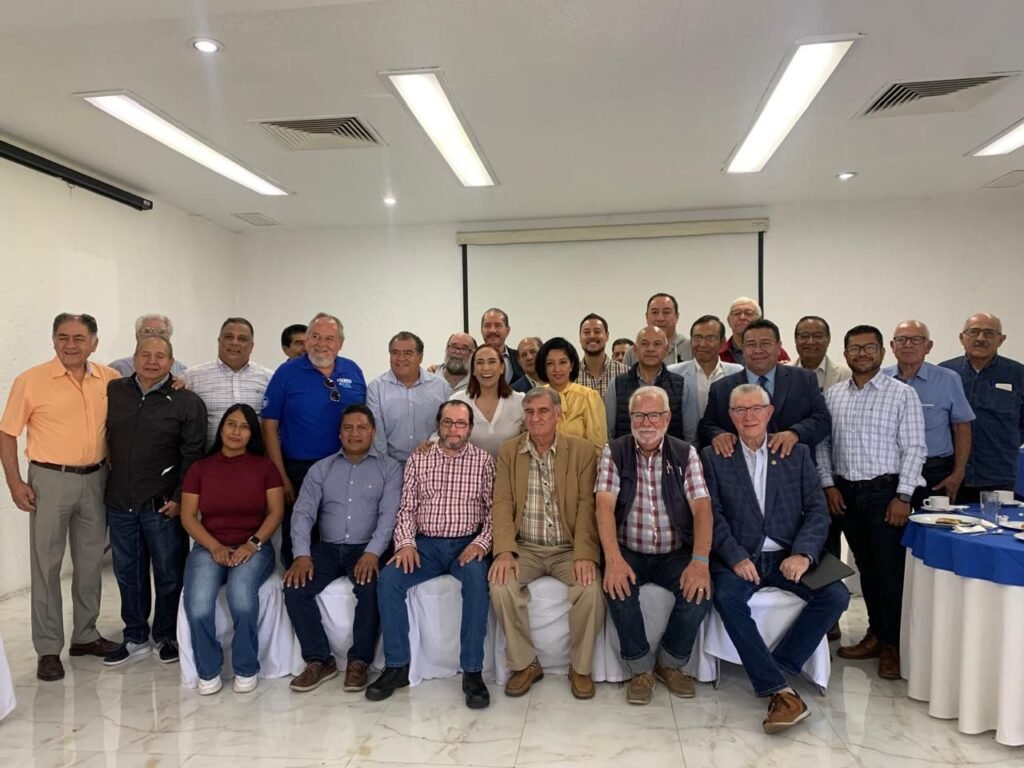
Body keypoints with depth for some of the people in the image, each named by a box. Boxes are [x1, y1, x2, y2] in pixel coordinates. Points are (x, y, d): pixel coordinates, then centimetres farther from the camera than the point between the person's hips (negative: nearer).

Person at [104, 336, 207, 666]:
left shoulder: (187, 401, -6)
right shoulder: (113, 392, 4)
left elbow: (193, 457, -7)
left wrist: (179, 499, -10)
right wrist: (105, 488, 7)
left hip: (162, 505, -3)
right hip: (119, 503, 4)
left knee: (168, 573, 8)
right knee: (127, 573, 14)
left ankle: (167, 636, 26)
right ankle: (135, 637, 30)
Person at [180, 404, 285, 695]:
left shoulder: (265, 466, 8)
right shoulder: (199, 468, 11)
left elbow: (276, 511, 1)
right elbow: (188, 516, 4)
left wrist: (253, 543, -14)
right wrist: (215, 547, -11)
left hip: (253, 548, -1)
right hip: (209, 547, 2)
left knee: (241, 597, -33)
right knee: (198, 606, -28)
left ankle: (246, 669, -9)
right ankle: (208, 671, -2)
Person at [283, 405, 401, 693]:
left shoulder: (389, 468, 4)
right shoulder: (321, 468, 12)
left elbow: (389, 514, -7)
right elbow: (303, 512, 2)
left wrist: (372, 552, -23)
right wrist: (302, 554, -15)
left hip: (367, 548, -3)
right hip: (327, 547, 3)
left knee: (370, 588, -32)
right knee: (295, 588, -21)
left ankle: (359, 661, -12)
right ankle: (319, 660, -6)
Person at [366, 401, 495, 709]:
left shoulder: (484, 461, 4)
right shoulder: (418, 460, 10)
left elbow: (494, 510, 0)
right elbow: (406, 508, 7)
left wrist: (482, 542, -16)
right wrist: (405, 543, -9)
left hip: (466, 543, -2)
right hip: (425, 543, 2)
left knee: (476, 579, -33)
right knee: (388, 579, -23)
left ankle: (472, 671, -23)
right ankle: (397, 666, -9)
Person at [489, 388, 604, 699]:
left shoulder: (582, 450, -1)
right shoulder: (508, 451, 4)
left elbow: (586, 505, -8)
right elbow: (503, 504, -3)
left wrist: (585, 554, -21)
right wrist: (505, 552, -17)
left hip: (568, 548, -1)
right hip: (526, 548, 1)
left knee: (591, 587, -28)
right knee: (501, 584, -26)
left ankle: (581, 667, -1)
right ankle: (524, 663, -3)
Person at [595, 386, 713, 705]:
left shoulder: (685, 454, 1)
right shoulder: (614, 452, -2)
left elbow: (701, 508, -9)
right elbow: (605, 506, -13)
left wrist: (700, 561, -24)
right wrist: (613, 558, -29)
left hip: (675, 553, 1)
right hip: (629, 552, -1)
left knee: (699, 590, -25)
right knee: (619, 587, -30)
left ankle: (671, 663, 3)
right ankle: (640, 667, -4)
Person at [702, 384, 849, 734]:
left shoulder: (797, 453, 11)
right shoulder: (713, 456, 5)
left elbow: (817, 509, 4)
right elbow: (713, 514, -3)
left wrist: (803, 553, -13)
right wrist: (737, 558, -17)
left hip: (788, 556, 2)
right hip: (738, 557, -2)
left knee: (835, 596, -22)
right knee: (727, 597, -31)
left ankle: (772, 668, -12)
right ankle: (781, 691, -24)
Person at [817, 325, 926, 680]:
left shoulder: (903, 394, -4)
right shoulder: (832, 395, 6)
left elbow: (914, 449, -7)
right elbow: (822, 443, 9)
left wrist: (902, 496, -12)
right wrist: (828, 485, 0)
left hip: (885, 490, -3)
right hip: (845, 492, 4)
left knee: (889, 568, 1)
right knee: (865, 566, 14)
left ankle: (891, 644, 16)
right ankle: (875, 633, 27)